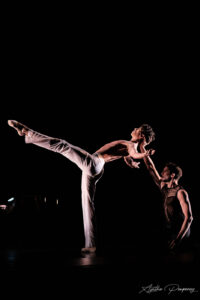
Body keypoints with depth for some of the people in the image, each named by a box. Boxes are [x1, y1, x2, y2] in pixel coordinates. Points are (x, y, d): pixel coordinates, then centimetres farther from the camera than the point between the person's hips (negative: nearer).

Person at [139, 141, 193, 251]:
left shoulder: (180, 192, -13)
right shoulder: (163, 187, 9)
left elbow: (189, 217, -18)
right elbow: (151, 168, 15)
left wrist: (178, 239, -25)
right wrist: (142, 148, 14)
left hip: (180, 233, -7)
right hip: (168, 232, 7)